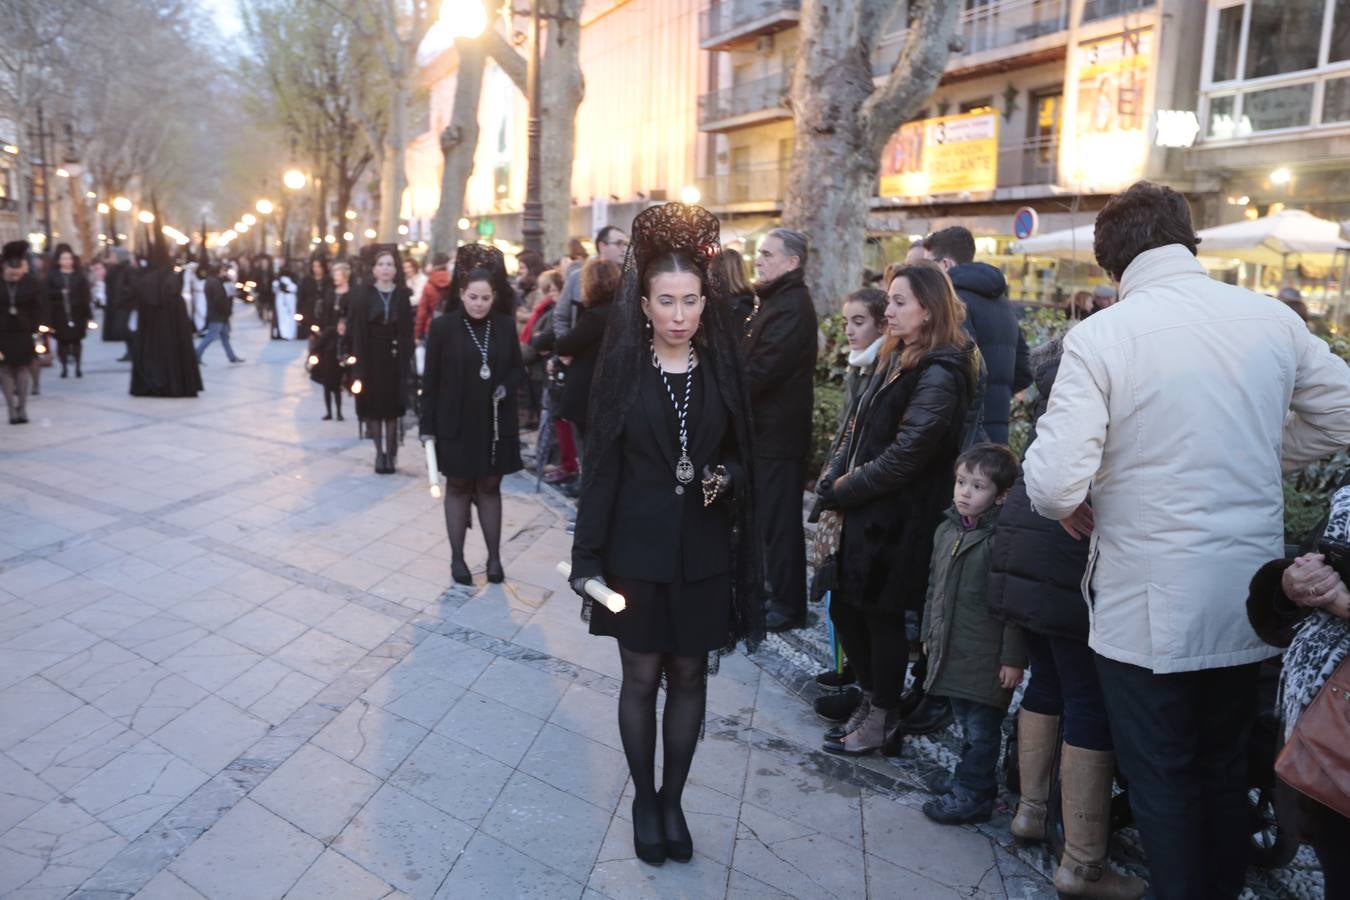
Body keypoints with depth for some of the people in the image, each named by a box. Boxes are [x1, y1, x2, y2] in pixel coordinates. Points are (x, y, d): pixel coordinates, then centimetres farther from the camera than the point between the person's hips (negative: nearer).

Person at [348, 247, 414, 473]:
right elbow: (355, 330, -2)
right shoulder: (362, 295, 0)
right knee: (372, 408, 3)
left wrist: (406, 360, -5)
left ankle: (390, 454, 12)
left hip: (394, 360, 0)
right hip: (370, 359, 0)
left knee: (391, 409, 2)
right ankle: (381, 451, 16)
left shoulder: (402, 295, 2)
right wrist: (356, 363, -8)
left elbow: (408, 332, 1)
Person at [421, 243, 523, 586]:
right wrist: (427, 425, -5)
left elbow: (518, 368, 10)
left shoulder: (505, 326, -1)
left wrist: (506, 387, -12)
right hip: (456, 423, -2)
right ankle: (457, 557, 20)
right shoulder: (443, 326, -7)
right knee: (458, 487, 10)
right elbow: (430, 380, -4)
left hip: (495, 423, 2)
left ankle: (494, 556, 21)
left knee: (490, 486, 11)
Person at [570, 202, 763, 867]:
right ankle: (643, 799, 30)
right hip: (637, 550, -2)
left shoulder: (722, 371, 0)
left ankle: (673, 800, 31)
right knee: (641, 677, 10)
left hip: (703, 552, 2)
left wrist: (723, 479, -16)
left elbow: (741, 458, 7)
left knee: (689, 677, 12)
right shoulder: (622, 371, -6)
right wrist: (588, 559, -8)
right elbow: (600, 469, -6)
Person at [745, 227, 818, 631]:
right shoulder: (779, 300, 16)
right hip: (767, 426, 10)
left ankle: (788, 605, 9)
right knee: (771, 516, 18)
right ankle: (774, 592, 30)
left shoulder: (792, 307, -17)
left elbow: (762, 369, -23)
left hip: (778, 431, -10)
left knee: (779, 520, -2)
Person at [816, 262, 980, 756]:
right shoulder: (895, 359, 13)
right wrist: (833, 479, -1)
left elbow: (905, 454, -20)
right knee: (844, 609, 14)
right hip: (864, 512, 9)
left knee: (882, 617, 5)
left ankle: (883, 721, 24)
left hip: (898, 519, -9)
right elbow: (857, 427, 13)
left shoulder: (939, 375, -16)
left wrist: (845, 489, -12)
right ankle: (874, 701, 34)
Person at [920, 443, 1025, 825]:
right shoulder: (946, 530, 8)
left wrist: (1013, 657, -17)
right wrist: (930, 632, 19)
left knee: (981, 729, 6)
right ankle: (975, 786, 33)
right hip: (951, 650, 7)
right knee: (966, 724, 19)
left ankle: (970, 794, 18)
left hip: (988, 657, -7)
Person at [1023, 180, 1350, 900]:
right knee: (1227, 768, 24)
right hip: (1247, 594, 6)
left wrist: (1070, 507, -2)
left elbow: (1053, 482, -23)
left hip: (1149, 607, -5)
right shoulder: (1272, 319, -1)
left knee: (1163, 781, 12)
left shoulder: (1101, 335, -17)